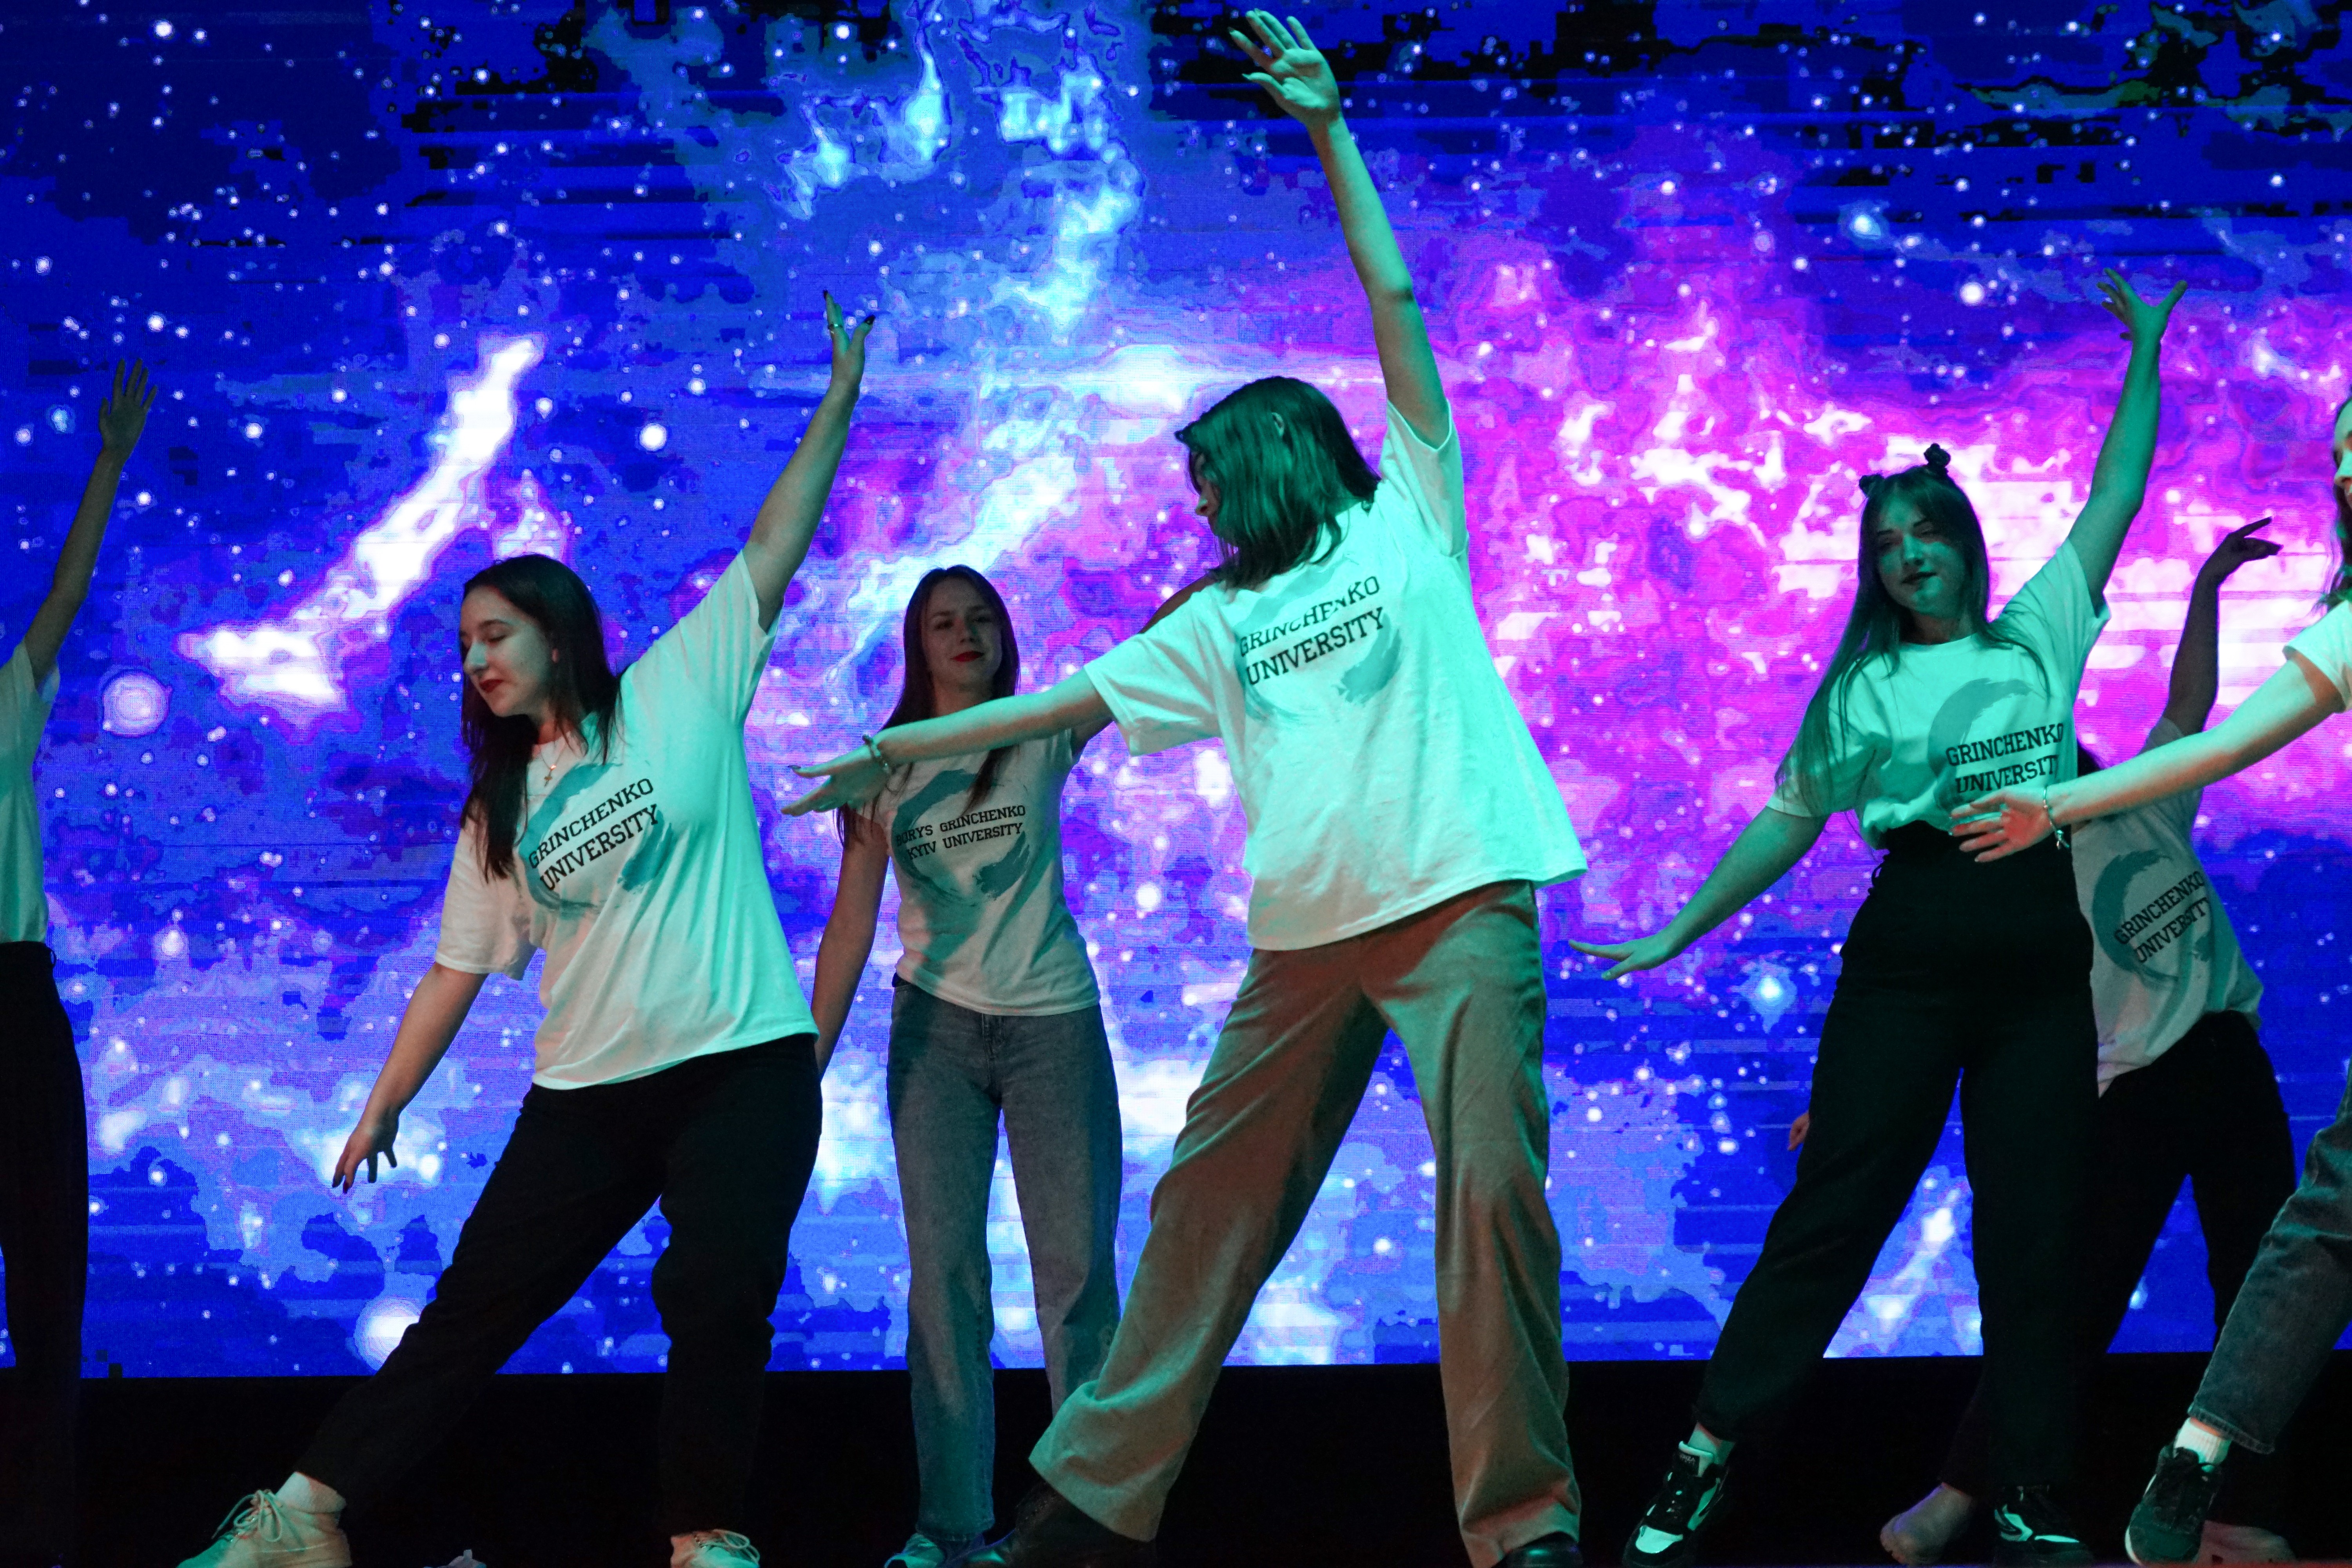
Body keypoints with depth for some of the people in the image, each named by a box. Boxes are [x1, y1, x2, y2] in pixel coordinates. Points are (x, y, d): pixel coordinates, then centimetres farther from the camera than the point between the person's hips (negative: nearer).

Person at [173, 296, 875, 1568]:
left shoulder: (678, 693, 1)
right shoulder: (503, 808, 12)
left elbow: (775, 543, -2)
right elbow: (458, 968, 14)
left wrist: (839, 397, -5)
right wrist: (381, 1111, 14)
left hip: (744, 1067, -4)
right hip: (588, 1093, 4)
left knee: (718, 1299, -13)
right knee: (474, 1306, 5)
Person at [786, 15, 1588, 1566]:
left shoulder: (1410, 519, 11)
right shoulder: (1220, 623, 21)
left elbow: (1397, 306, 6)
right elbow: (1063, 700, 24)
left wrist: (1330, 126, 4)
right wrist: (899, 750, 25)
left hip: (1466, 901, -5)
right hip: (1310, 931, 5)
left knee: (1495, 1184, -13)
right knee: (1212, 1198, 6)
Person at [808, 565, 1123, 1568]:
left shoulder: (1042, 738, 2)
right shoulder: (885, 768, 3)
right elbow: (851, 925, 0)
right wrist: (809, 1061, -7)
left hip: (1053, 1021, -1)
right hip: (936, 1025, 1)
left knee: (1076, 1263, -2)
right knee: (944, 1267, -3)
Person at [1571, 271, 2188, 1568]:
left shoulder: (2039, 637, 14)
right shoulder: (1862, 685, 12)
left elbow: (2117, 492, 14)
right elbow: (1786, 823, 11)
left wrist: (2145, 351, 15)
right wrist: (1676, 932, 6)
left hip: (2041, 961, 1)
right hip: (1907, 958, -1)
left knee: (2034, 1236, 1)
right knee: (1832, 1207, -6)